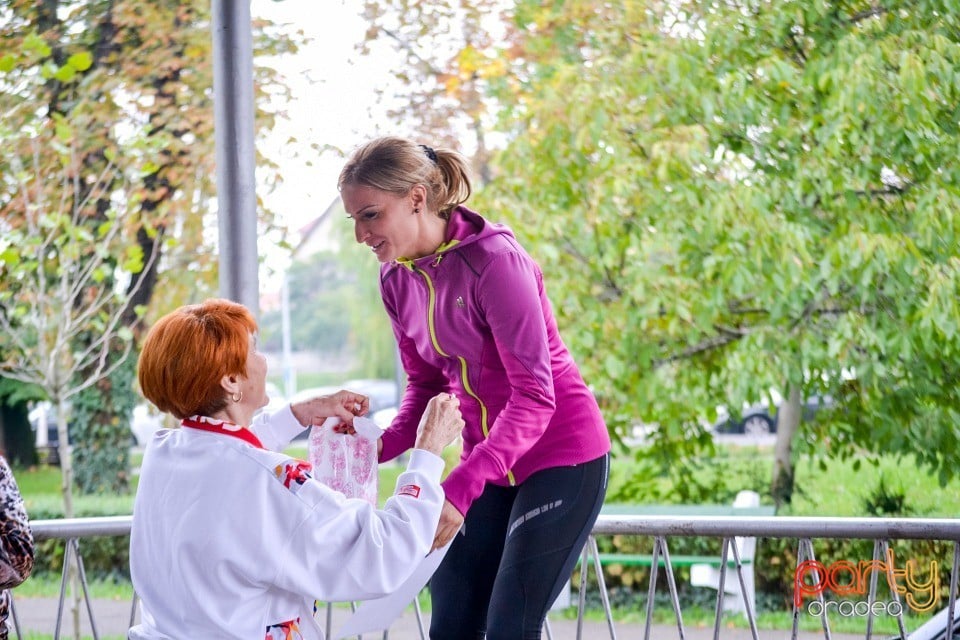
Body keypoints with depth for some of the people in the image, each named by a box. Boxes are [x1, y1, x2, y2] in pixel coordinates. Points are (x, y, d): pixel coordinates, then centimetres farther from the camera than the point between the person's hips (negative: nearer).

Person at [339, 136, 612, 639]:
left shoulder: (493, 259, -23)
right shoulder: (397, 280, -1)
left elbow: (534, 394, -27)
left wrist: (460, 487, -37)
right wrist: (386, 445, -12)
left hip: (562, 457, -7)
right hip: (488, 461, 7)